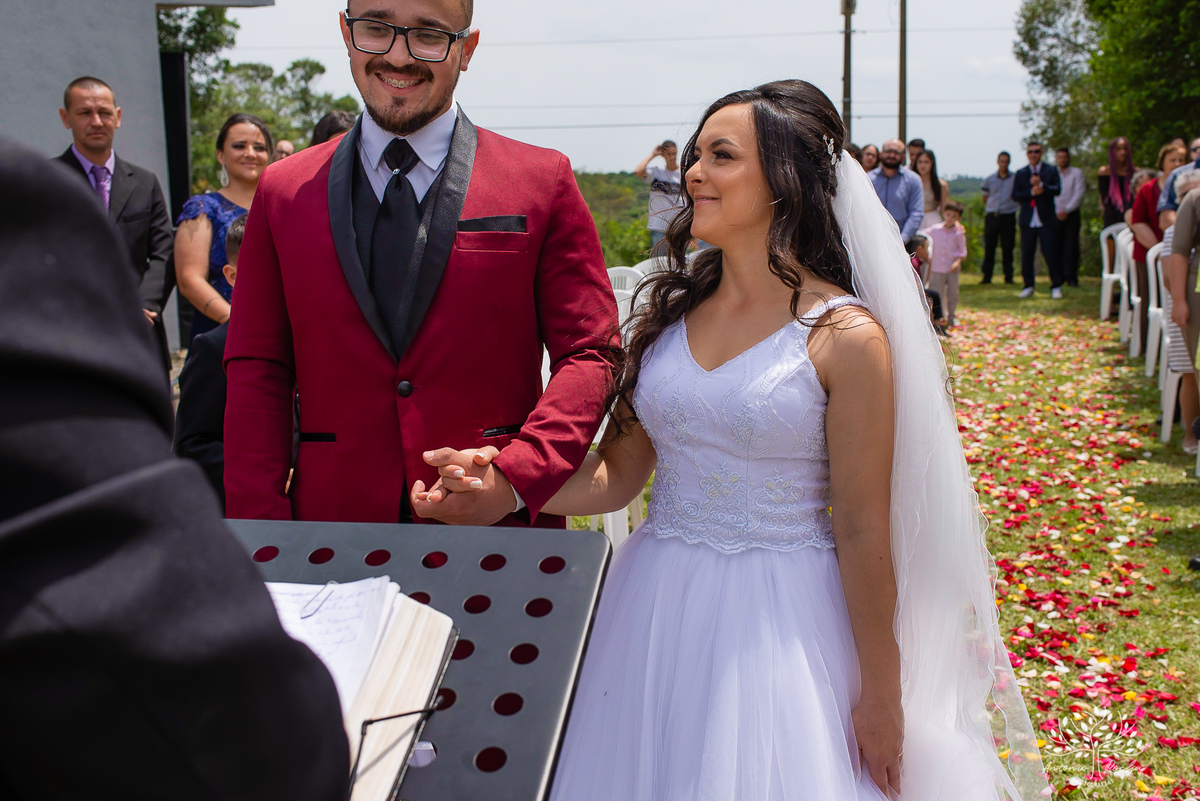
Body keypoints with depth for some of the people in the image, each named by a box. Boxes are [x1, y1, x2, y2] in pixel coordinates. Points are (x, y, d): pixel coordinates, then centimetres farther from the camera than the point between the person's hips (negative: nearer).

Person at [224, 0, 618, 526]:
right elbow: (255, 375, 5)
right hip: (334, 523, 2)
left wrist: (515, 480, -17)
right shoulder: (281, 192, 7)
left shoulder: (545, 182, 1)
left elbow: (588, 355, -1)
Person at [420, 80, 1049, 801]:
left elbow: (862, 532, -9)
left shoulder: (845, 337, -11)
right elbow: (618, 475, 5)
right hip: (655, 612, 5)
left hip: (778, 624, -5)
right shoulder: (671, 309, 4)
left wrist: (880, 700, -4)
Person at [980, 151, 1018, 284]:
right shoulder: (989, 180, 8)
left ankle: (1008, 277, 5)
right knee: (989, 247, 0)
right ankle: (987, 276, 3)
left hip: (1008, 217, -1)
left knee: (1007, 248, 0)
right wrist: (991, 209, 12)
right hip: (992, 216, 1)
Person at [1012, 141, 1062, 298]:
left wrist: (1041, 184, -22)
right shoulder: (1020, 173, 11)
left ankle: (1056, 286, 4)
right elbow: (1015, 195, 2)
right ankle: (1028, 286, 14)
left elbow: (1057, 190, -7)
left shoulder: (1051, 171, 6)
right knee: (1026, 254, 3)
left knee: (1050, 253, -5)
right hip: (1028, 220, 2)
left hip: (1046, 220, -2)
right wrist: (1031, 192, -14)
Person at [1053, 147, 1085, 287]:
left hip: (1071, 215, -2)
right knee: (1056, 246, -2)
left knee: (1071, 246, -8)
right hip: (1055, 215, 2)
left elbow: (1079, 194, -4)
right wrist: (1057, 212, -2)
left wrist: (1066, 210, -12)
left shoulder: (1077, 173, 5)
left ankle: (1071, 277, -9)